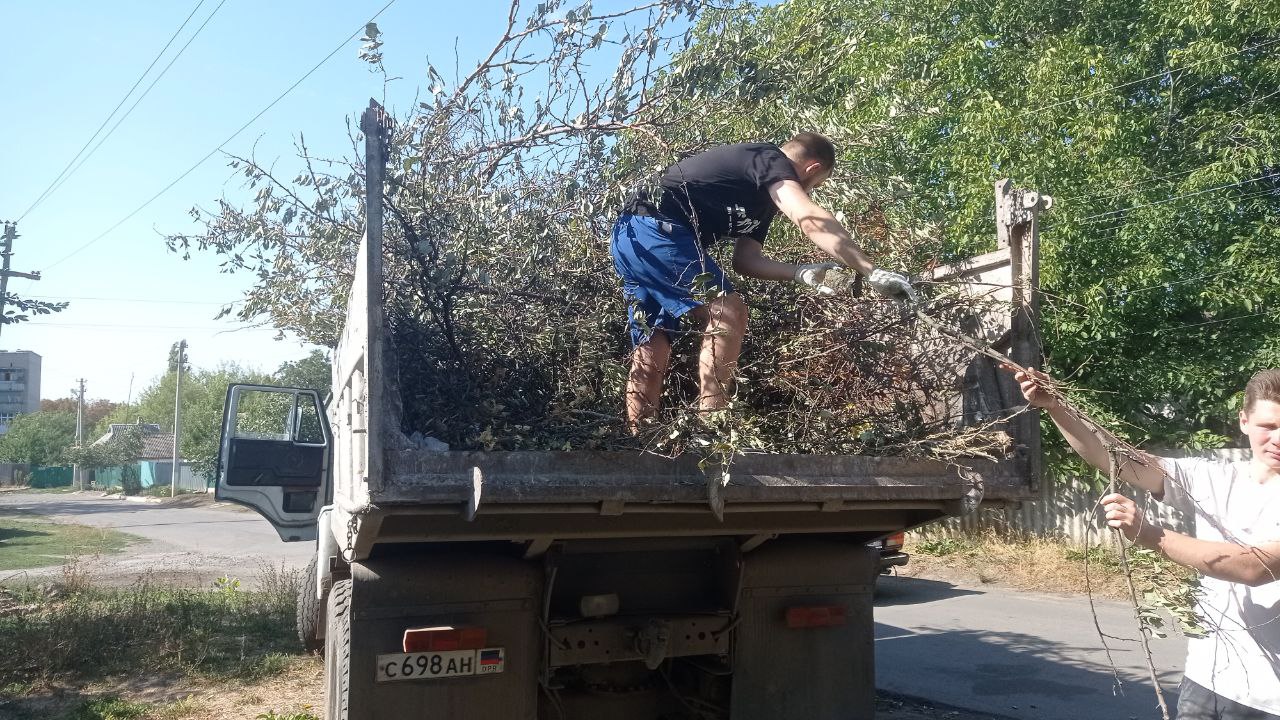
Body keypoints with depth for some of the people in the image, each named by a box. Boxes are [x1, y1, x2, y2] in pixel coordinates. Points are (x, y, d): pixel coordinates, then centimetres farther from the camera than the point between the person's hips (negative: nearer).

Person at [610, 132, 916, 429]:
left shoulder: (764, 192, 24)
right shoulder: (770, 159, -5)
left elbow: (745, 260, 17)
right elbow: (810, 219, -21)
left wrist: (800, 272, 4)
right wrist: (873, 273, -24)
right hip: (654, 229, -10)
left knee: (652, 347, 12)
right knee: (728, 313, -13)